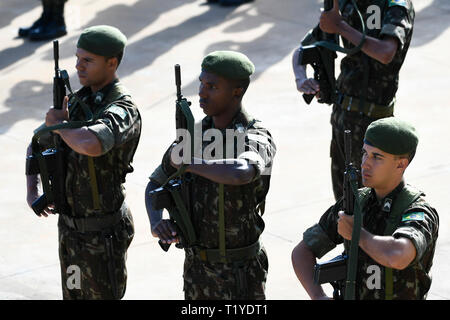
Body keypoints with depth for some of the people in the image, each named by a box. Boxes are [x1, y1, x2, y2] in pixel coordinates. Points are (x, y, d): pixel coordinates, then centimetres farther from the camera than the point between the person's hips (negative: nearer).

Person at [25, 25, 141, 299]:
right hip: (70, 225, 8)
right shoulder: (78, 102, 5)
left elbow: (90, 145, -45)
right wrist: (32, 191, -2)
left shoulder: (123, 110, -22)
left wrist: (60, 125, -23)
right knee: (74, 294, 18)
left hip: (101, 233, -8)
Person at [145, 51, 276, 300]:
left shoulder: (257, 141, -19)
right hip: (197, 267, 6)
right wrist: (156, 223, -11)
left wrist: (186, 161, -26)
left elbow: (239, 174, -43)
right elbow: (155, 185, 11)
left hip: (240, 275, -6)